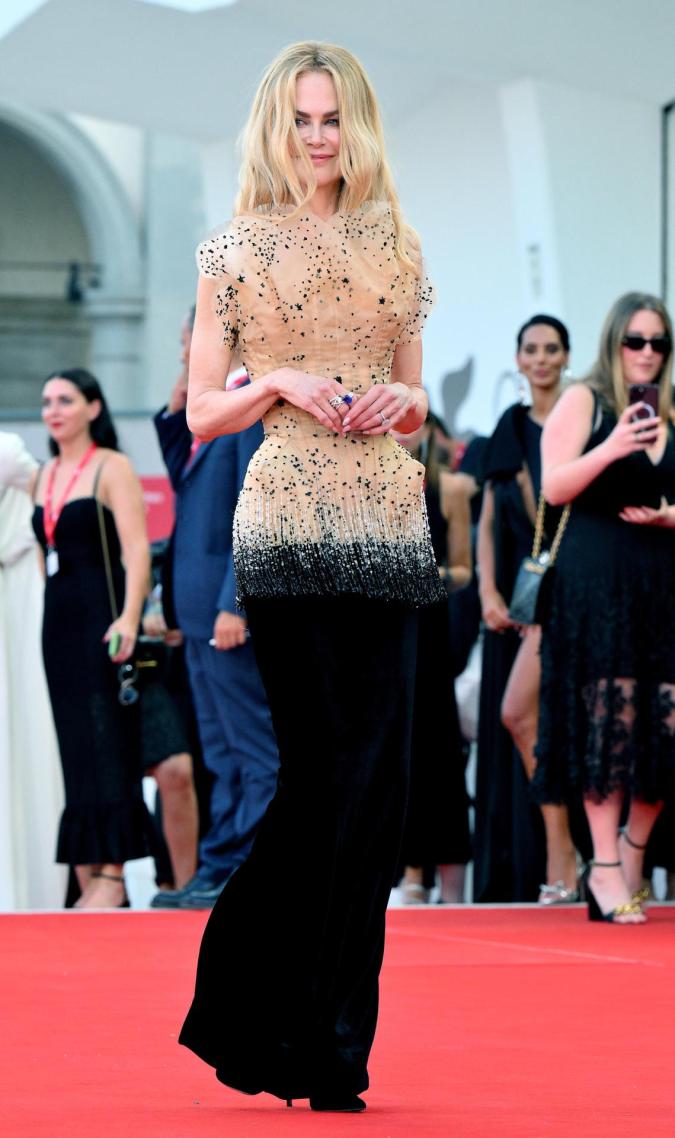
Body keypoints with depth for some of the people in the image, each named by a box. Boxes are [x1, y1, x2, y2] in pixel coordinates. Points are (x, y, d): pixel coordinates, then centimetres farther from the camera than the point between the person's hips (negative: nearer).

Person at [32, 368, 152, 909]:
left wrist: (128, 618, -24)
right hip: (58, 620, 7)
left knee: (105, 743, -8)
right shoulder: (45, 476, 16)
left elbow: (137, 549, -13)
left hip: (100, 616, -7)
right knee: (74, 747, 5)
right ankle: (88, 878, 5)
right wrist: (49, 611, 12)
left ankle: (112, 875, -8)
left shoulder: (112, 468, -5)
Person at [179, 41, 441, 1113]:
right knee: (326, 762, -7)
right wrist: (282, 384, -12)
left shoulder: (395, 247, 15)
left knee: (373, 769, -2)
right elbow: (201, 413, 5)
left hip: (385, 516, 4)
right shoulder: (236, 249, 5)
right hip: (286, 520, -4)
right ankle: (302, 1034, 3)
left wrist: (400, 399, -1)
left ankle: (332, 1038, 6)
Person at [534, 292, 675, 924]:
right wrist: (611, 449, -19)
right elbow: (554, 487, -6)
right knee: (608, 724, -7)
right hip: (596, 582, -4)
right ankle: (606, 868, -2)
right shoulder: (583, 402, 3)